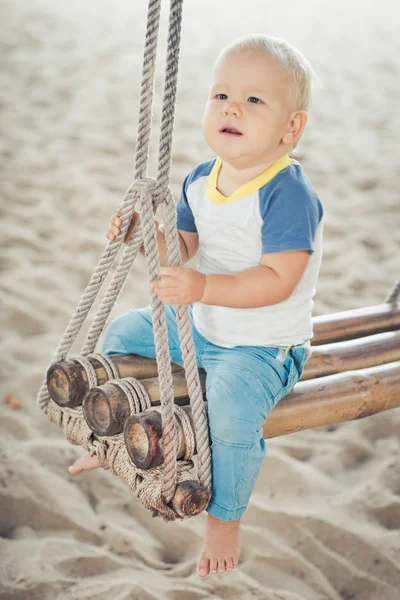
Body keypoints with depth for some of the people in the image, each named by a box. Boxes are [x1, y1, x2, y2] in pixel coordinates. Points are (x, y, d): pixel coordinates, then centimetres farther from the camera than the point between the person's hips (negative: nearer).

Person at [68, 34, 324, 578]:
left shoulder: (288, 195, -27)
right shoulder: (200, 181, -2)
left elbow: (279, 280, -32)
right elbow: (182, 249, 6)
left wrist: (203, 287, -42)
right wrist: (146, 234, -14)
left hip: (264, 348, -8)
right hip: (199, 328, 8)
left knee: (231, 404, -32)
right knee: (123, 332, 16)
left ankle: (224, 519, -6)